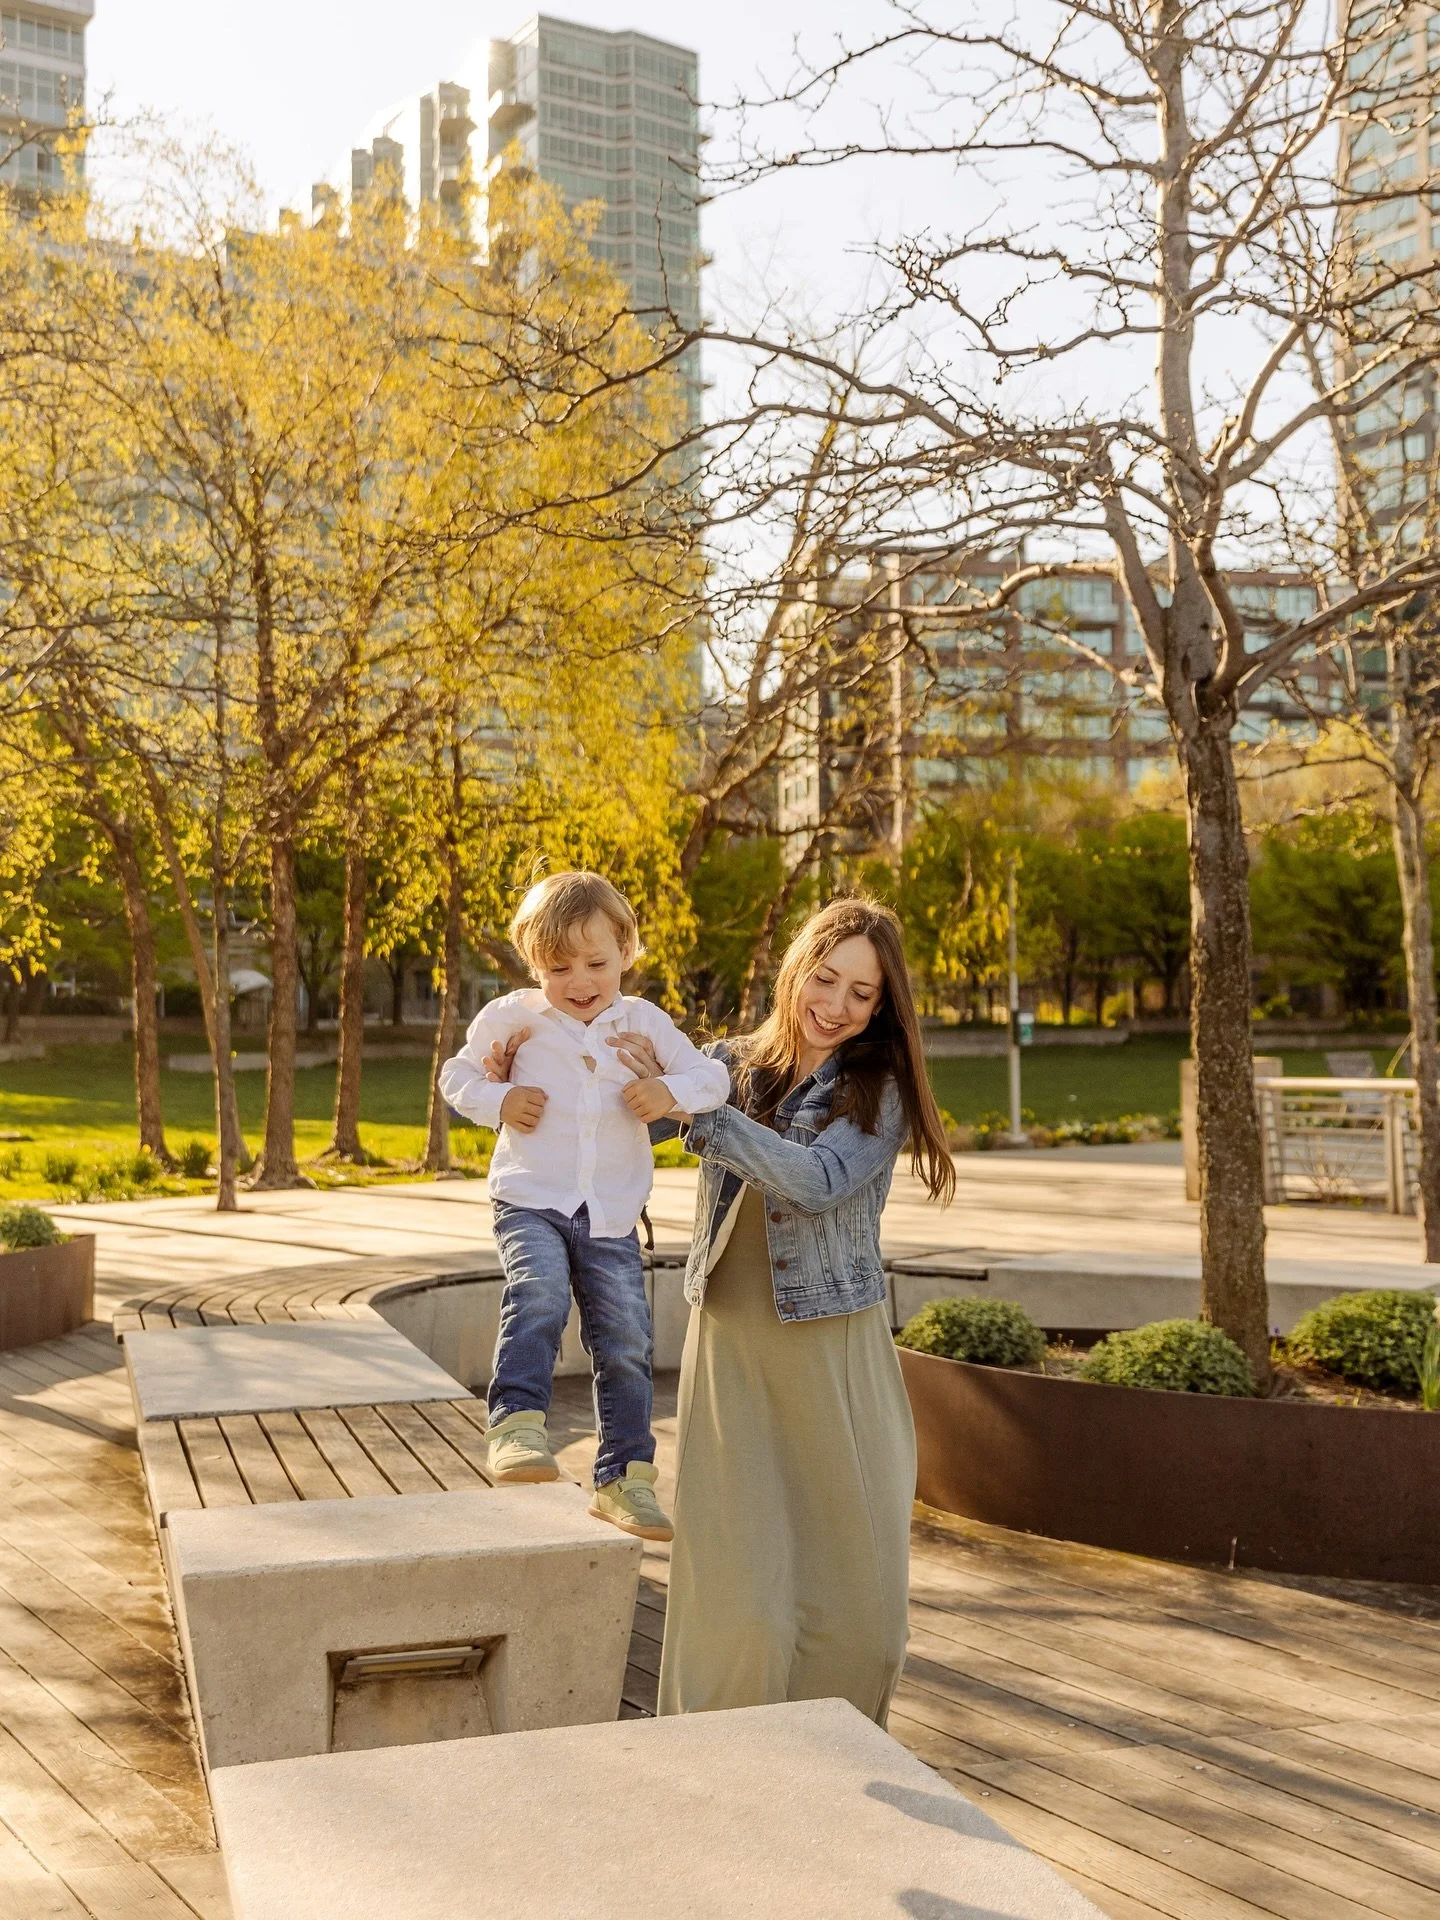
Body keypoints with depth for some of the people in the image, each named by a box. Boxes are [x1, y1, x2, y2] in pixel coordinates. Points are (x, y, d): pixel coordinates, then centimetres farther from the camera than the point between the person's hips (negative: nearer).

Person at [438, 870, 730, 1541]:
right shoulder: (513, 1018, 0)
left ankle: (625, 1478, 17)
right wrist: (498, 1102, -8)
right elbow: (456, 1074, 11)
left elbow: (713, 1075, 9)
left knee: (626, 1344, 4)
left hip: (612, 1216, 2)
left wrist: (671, 1091, -12)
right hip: (531, 1201, -2)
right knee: (539, 1294, -32)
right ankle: (517, 1422, -26)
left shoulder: (645, 1023, 4)